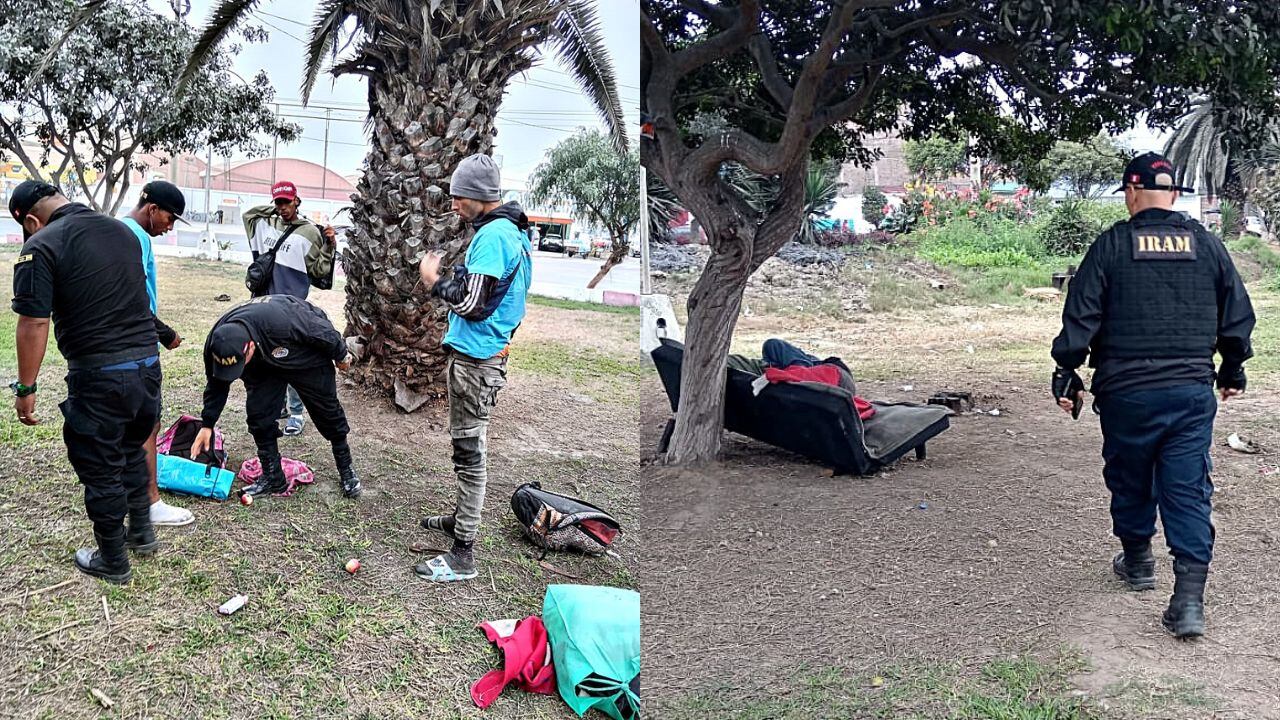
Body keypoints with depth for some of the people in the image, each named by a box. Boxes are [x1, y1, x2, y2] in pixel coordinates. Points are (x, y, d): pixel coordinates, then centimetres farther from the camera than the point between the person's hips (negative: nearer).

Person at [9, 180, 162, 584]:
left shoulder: (41, 246, -11)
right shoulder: (122, 231, 9)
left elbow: (34, 325, -14)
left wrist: (26, 389, -7)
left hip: (99, 375, -6)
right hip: (148, 364, 6)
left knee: (100, 468, 9)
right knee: (132, 451, 25)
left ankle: (113, 562, 21)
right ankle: (142, 532, 36)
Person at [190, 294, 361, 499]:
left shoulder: (283, 322, -48)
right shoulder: (217, 342, -29)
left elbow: (324, 331, -29)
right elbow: (216, 384, -10)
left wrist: (341, 356, -11)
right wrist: (207, 425, -7)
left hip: (309, 358, -4)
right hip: (264, 365, 4)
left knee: (328, 413, 5)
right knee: (258, 414, -7)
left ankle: (346, 471, 22)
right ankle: (273, 477, 7)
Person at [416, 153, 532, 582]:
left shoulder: (492, 235, -19)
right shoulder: (510, 232, 13)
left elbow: (472, 304, -22)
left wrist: (435, 282, -8)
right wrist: (448, 279, 8)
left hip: (476, 358, -10)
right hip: (484, 353, 10)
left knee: (469, 450, -6)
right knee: (470, 446, 21)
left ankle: (463, 555, -1)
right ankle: (463, 518, 37)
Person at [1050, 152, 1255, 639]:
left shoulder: (1111, 245, -4)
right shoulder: (1206, 244, 5)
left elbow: (1080, 317, -5)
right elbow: (1238, 313, 13)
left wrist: (1067, 375, 4)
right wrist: (1232, 369, 26)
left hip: (1126, 392, -2)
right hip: (1192, 390, 2)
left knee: (1130, 480, 18)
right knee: (1188, 490, 2)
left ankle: (1137, 561, 36)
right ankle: (1189, 600, -6)